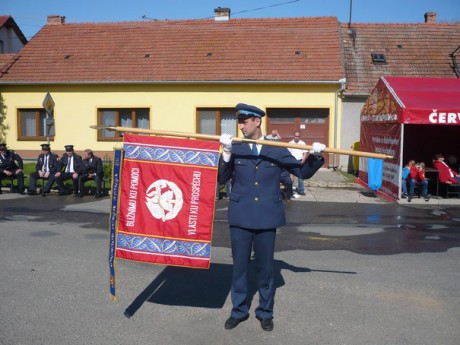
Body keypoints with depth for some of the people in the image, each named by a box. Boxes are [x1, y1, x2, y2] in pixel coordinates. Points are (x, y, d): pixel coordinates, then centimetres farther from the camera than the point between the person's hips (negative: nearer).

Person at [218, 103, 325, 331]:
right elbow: (221, 179, -8)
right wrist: (226, 153, -19)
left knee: (265, 267, 11)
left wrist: (316, 156, -12)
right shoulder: (235, 149, 1)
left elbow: (303, 172, 4)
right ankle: (239, 311, 27)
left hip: (267, 217, 0)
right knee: (239, 266, 10)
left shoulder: (277, 150, 1)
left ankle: (265, 312, 28)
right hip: (240, 217, 1)